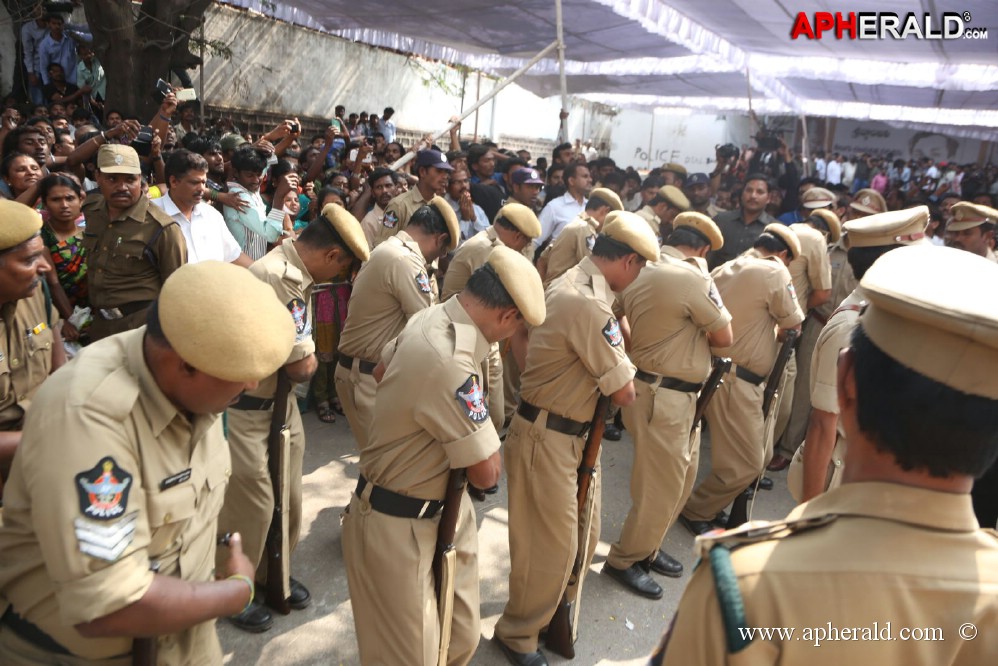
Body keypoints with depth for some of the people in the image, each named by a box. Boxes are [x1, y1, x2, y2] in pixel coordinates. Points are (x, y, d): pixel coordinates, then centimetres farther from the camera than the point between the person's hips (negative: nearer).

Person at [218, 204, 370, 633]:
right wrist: (310, 358, -3)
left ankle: (272, 573, 39)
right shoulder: (279, 279, -29)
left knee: (287, 497, 17)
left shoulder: (294, 270, 4)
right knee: (250, 506, 6)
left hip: (278, 403, 9)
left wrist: (304, 357, -13)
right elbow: (302, 367, -23)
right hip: (244, 412, -9)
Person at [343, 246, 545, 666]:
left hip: (443, 508, 10)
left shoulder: (430, 317, -3)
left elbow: (383, 370, 17)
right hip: (400, 528, -9)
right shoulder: (451, 366, -34)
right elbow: (487, 473, -25)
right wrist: (486, 438, -4)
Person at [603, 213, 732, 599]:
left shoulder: (644, 271, 6)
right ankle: (624, 560, 18)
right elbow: (723, 337, -10)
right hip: (664, 396, -9)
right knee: (661, 486, 3)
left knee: (682, 475, 20)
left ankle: (647, 547, 33)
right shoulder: (693, 278, -18)